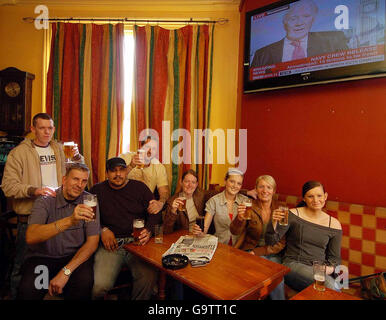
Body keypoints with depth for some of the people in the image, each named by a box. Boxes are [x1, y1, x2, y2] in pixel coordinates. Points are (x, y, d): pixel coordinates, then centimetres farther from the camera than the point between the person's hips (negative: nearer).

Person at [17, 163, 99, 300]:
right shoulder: (45, 201, -8)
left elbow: (92, 242, -7)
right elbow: (30, 237, -26)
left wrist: (66, 271, -20)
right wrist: (69, 221, -41)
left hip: (75, 257, 1)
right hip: (42, 257, -1)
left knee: (84, 282, -28)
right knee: (28, 288, -29)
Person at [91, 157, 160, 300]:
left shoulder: (140, 187, 11)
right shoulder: (97, 190, 12)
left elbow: (154, 212, 7)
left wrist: (148, 230, -9)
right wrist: (103, 230, -6)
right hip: (110, 244, 0)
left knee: (148, 278, -24)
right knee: (100, 285, -21)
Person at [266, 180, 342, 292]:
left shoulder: (334, 224, 7)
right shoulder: (293, 215, -2)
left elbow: (334, 257, 15)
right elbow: (270, 241, -7)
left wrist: (330, 268, -7)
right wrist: (274, 222, -25)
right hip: (293, 264, -3)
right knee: (328, 283, -30)